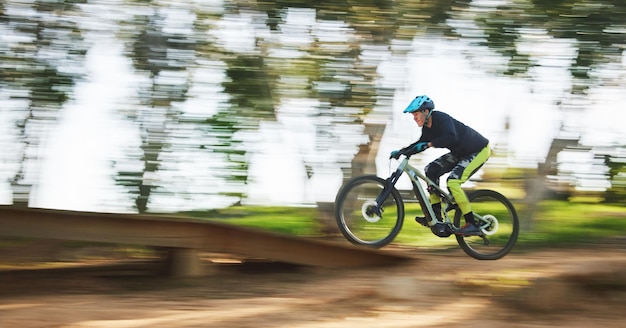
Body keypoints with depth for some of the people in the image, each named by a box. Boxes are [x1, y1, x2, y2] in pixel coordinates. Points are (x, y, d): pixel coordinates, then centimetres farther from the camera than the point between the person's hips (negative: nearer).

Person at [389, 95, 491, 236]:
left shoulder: (442, 119, -27)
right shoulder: (428, 127, 0)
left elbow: (451, 138, -43)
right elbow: (422, 143, 14)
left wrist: (429, 144, -46)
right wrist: (401, 152, 3)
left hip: (479, 150, -10)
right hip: (461, 152, 10)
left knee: (453, 181, -24)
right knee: (431, 170, 2)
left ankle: (472, 225, -18)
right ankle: (436, 217, 3)